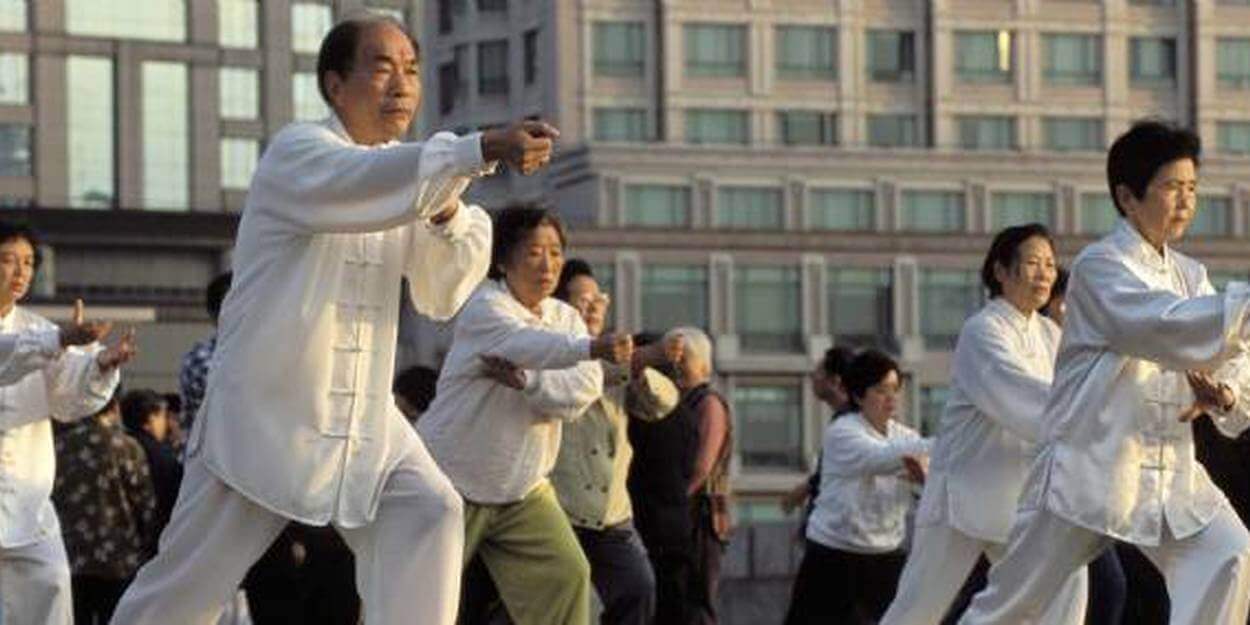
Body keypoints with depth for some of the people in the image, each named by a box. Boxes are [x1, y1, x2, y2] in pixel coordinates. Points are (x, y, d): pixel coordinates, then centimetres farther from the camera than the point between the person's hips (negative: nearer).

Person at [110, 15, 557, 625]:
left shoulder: (405, 177, 10)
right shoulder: (297, 153, -13)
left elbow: (442, 296, 4)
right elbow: (365, 185, -37)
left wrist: (448, 215, -15)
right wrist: (480, 151, -48)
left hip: (363, 416, 6)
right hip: (265, 412, -6)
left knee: (428, 514, -15)